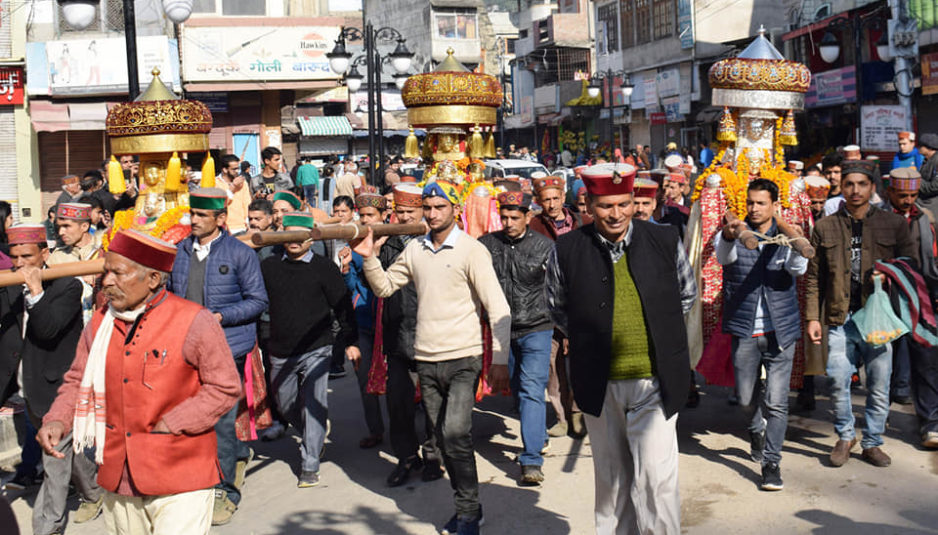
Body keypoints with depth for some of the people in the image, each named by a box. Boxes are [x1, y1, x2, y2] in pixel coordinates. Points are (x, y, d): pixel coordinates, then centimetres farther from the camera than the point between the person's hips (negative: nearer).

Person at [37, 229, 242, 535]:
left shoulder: (193, 322, -10)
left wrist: (168, 426, -14)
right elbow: (78, 382, 17)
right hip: (118, 480, 5)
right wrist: (57, 421, -3)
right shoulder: (100, 323, 7)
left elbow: (225, 389, -8)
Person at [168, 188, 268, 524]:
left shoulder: (240, 253, -4)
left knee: (220, 419, -4)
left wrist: (220, 316, -16)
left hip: (226, 348, -5)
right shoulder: (180, 251, 10)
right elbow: (170, 292, 21)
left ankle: (224, 491, 10)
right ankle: (239, 454, 37)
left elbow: (258, 300, -5)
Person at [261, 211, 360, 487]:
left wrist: (351, 342, -2)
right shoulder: (269, 266, 6)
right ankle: (314, 439, 42)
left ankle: (309, 465, -1)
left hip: (316, 350, -4)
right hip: (280, 352, 4)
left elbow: (343, 306, 1)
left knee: (313, 405, -9)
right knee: (286, 406, 16)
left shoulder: (324, 268, -1)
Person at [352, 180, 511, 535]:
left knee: (455, 435, -15)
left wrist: (500, 360, -15)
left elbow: (498, 309, -10)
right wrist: (368, 258, -3)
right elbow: (384, 287, 13)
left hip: (462, 359, -5)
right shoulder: (415, 249, 7)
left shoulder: (471, 250, -8)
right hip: (426, 359, 5)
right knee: (444, 438, 11)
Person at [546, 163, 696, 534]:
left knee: (656, 477, -5)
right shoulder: (567, 250, -3)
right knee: (611, 477, 13)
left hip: (654, 380, -1)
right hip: (599, 382, 1)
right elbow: (557, 308, 13)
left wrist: (660, 334, 9)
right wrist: (591, 338, 4)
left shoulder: (665, 241, -1)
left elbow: (686, 295, 15)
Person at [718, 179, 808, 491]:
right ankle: (757, 431, 42)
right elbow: (723, 257, -23)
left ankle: (771, 463, 8)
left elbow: (799, 269, -16)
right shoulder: (733, 235, 1)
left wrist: (795, 245, -37)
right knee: (746, 399, 10)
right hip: (744, 331, 1)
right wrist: (729, 236, -45)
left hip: (780, 331, 0)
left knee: (776, 402, -5)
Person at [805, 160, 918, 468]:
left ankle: (872, 442, 21)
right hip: (841, 318, 0)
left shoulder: (894, 225, 6)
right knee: (838, 380, -7)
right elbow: (813, 276, 8)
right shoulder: (826, 228, 7)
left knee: (879, 384, 3)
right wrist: (812, 317, 2)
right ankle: (845, 436, 16)